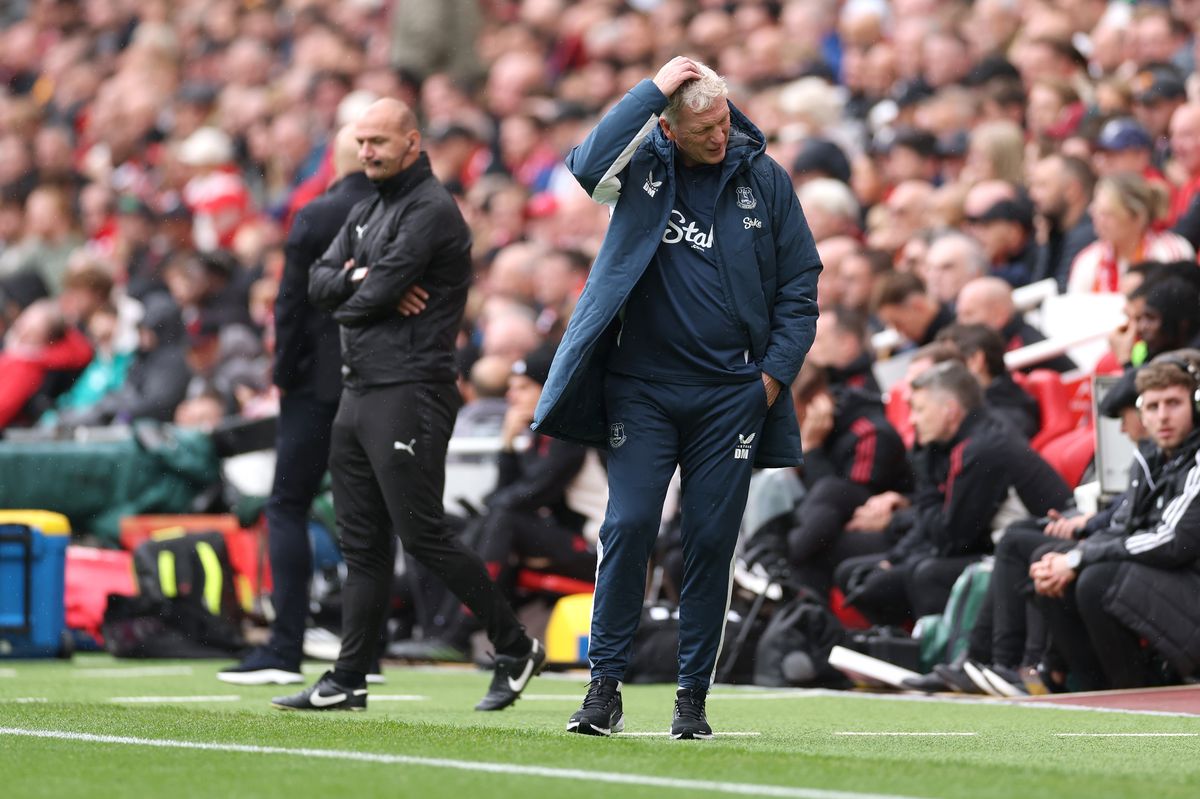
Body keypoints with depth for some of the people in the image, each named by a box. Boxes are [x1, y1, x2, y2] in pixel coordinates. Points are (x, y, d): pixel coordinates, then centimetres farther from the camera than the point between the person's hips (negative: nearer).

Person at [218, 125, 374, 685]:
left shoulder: (315, 218, -7)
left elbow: (292, 304, -8)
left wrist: (285, 375, 1)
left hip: (321, 381, -4)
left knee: (287, 507, 1)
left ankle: (285, 650, -8)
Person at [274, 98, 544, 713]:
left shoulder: (431, 211, -11)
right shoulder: (367, 211, 19)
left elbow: (373, 296, -18)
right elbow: (319, 281, 8)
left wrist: (347, 301, 2)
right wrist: (364, 280, -10)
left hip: (409, 392, -9)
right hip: (357, 390, 9)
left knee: (423, 536, -9)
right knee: (362, 544, 8)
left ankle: (515, 648, 3)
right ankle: (348, 681, 10)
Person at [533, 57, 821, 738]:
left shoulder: (764, 178, 3)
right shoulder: (643, 164, 0)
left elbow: (800, 283, 8)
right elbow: (589, 166, -24)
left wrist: (776, 371, 0)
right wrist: (653, 90, -22)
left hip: (732, 393, 1)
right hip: (642, 386, -1)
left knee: (712, 540, 2)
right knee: (629, 525, -9)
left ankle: (694, 696, 9)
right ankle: (606, 687, -2)